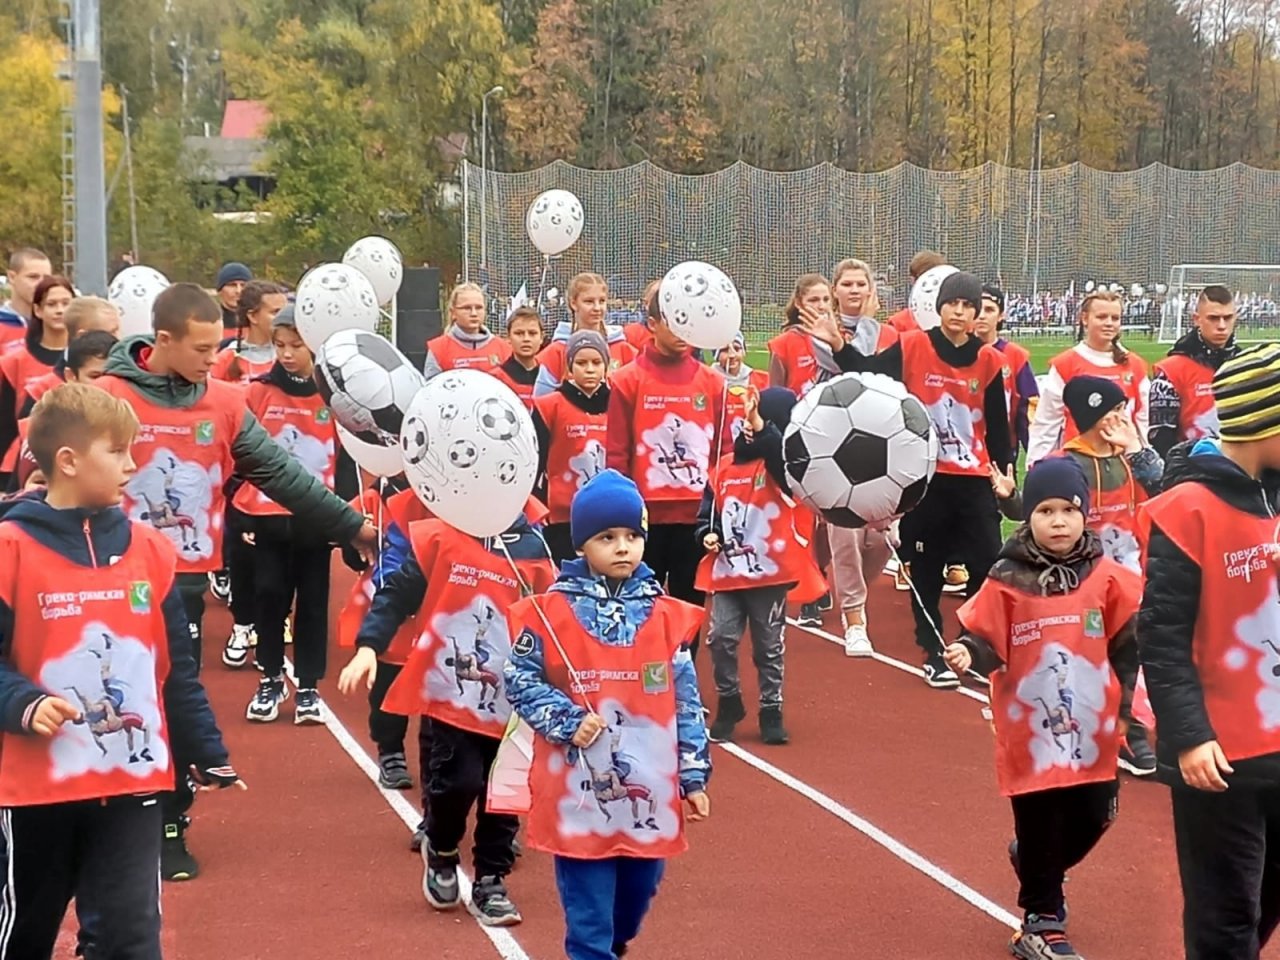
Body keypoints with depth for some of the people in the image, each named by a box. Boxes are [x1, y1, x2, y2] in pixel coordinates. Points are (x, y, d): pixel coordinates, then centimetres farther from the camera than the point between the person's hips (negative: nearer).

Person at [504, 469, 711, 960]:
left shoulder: (666, 615, 3)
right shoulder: (550, 611, -6)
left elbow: (686, 703, 6)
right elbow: (521, 680, -3)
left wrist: (694, 776, 5)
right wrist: (569, 722, -16)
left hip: (649, 792, 4)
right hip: (579, 792, -4)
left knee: (636, 896, 18)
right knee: (589, 913, 0)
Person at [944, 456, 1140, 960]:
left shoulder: (1107, 577, 0)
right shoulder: (1007, 579, -8)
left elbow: (1127, 643, 6)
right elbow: (986, 640, -7)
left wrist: (1123, 700, 0)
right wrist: (967, 654, -28)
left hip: (1092, 728, 3)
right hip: (1030, 728, -3)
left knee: (1092, 819, 9)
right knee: (1039, 824, 3)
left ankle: (1034, 864, 40)